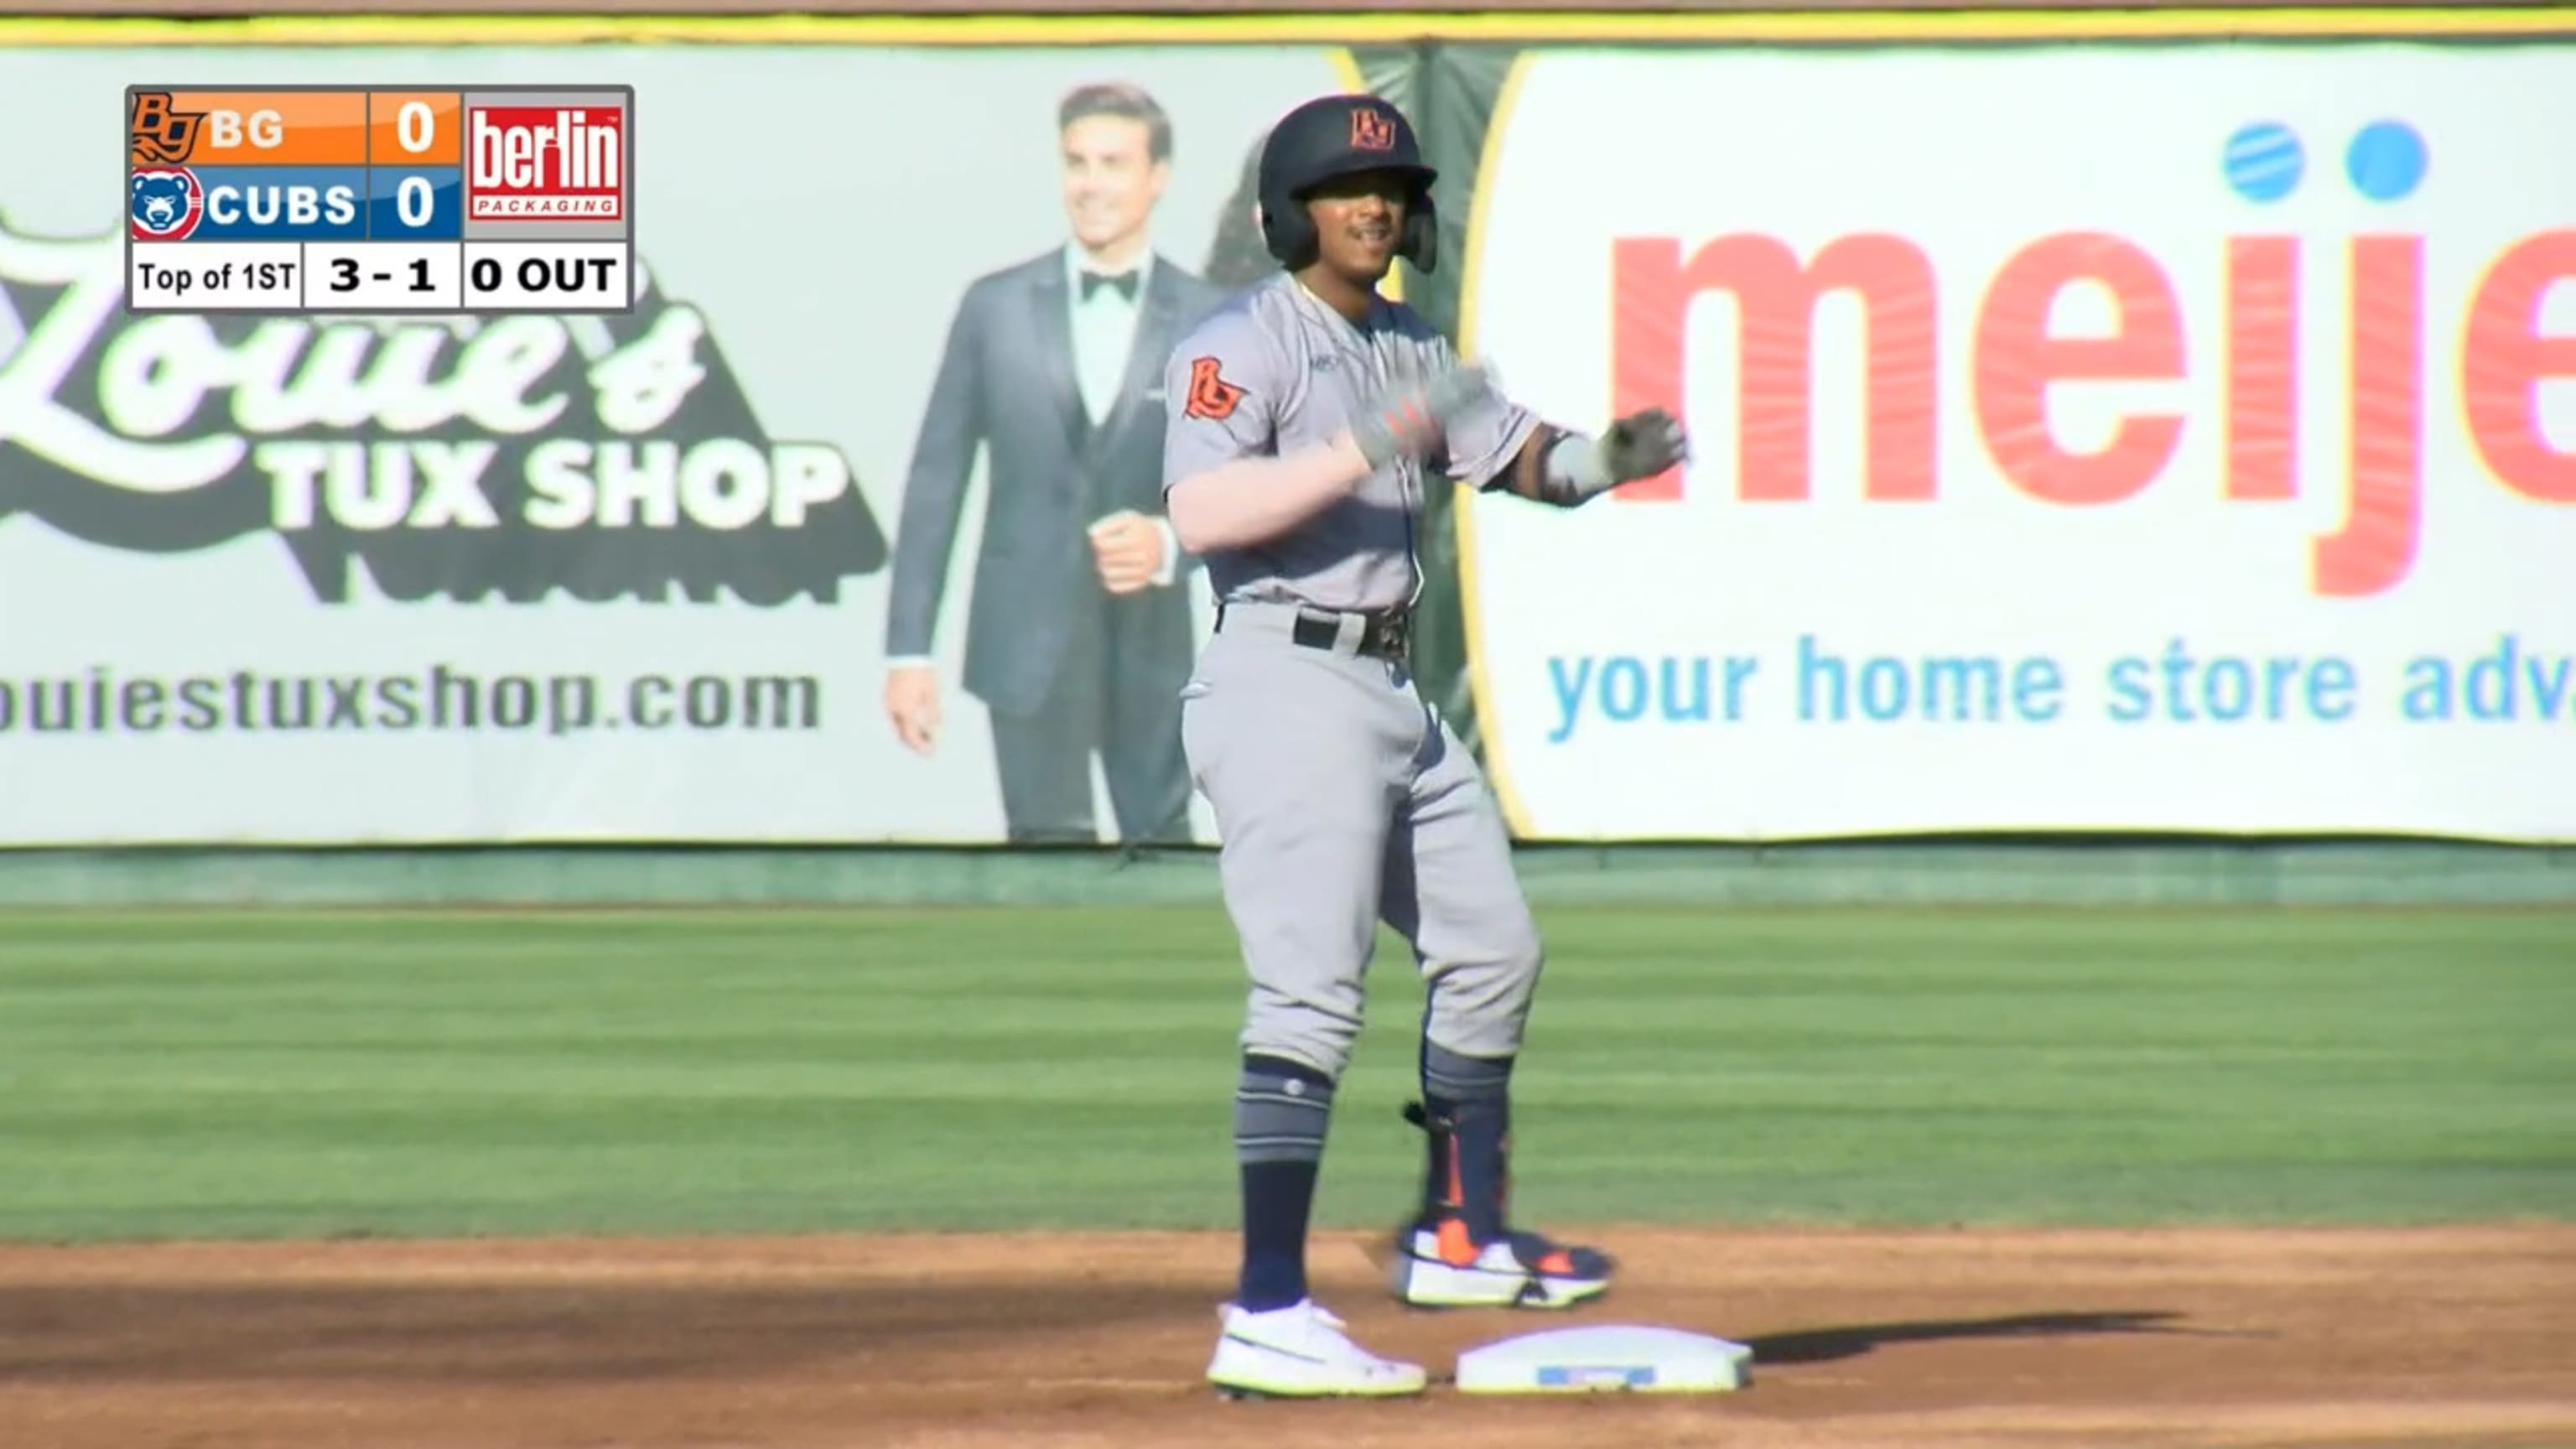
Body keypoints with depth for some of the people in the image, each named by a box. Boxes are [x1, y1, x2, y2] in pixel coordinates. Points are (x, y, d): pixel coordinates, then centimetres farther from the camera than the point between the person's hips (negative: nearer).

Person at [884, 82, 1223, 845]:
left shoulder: (1208, 319, 2)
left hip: (1151, 646, 1)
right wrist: (907, 649, -1)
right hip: (1027, 639, -1)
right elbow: (936, 478, 3)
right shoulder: (996, 306, 2)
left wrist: (1169, 542, -20)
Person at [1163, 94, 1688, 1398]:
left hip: (1391, 690, 9)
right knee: (1311, 992, -16)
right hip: (1285, 682, -9)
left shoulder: (1409, 353, 18)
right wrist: (1367, 449, -26)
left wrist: (1604, 459, -4)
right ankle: (1265, 1318, -19)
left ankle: (1460, 1235, 31)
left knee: (1490, 950, 18)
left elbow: (1520, 458, 17)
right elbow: (1202, 512, -22)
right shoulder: (1242, 344, -8)